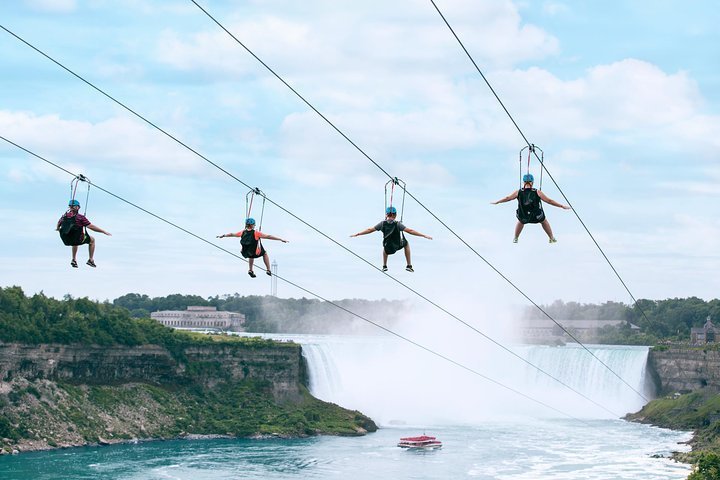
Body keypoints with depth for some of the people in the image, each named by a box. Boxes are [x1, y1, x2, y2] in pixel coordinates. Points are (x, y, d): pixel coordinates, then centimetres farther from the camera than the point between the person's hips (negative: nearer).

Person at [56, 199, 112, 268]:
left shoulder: (64, 216, 0)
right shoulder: (80, 217, -16)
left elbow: (58, 224, 19)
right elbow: (91, 227, -17)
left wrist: (58, 228, 44)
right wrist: (104, 232, -9)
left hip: (66, 240, 5)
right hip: (77, 240, -5)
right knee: (92, 240, 22)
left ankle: (74, 260, 34)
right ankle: (91, 260, 22)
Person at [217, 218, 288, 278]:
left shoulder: (242, 233, -9)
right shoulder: (256, 233, -21)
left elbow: (232, 234, 7)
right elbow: (268, 237, -21)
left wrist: (223, 235, 25)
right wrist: (281, 239, -18)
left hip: (247, 253, 4)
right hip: (256, 253, -4)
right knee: (265, 253, 28)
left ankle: (250, 270, 37)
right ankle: (268, 270, 28)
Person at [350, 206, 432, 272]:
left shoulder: (383, 224, -13)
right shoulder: (397, 224, -20)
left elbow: (370, 230, -6)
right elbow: (410, 231, -23)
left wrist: (358, 234, 6)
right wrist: (423, 235, -20)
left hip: (388, 249, 2)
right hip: (398, 246, -2)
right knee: (406, 244, 32)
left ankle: (384, 266, 38)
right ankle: (409, 266, 27)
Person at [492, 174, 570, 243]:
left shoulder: (518, 192, -10)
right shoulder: (537, 192, -14)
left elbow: (507, 198, 6)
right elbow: (549, 201, -8)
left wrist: (496, 202, 24)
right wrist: (562, 206, 3)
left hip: (523, 217, 1)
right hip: (537, 217, -1)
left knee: (520, 221, 38)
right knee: (544, 221, 33)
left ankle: (515, 238, 53)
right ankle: (552, 238, 46)